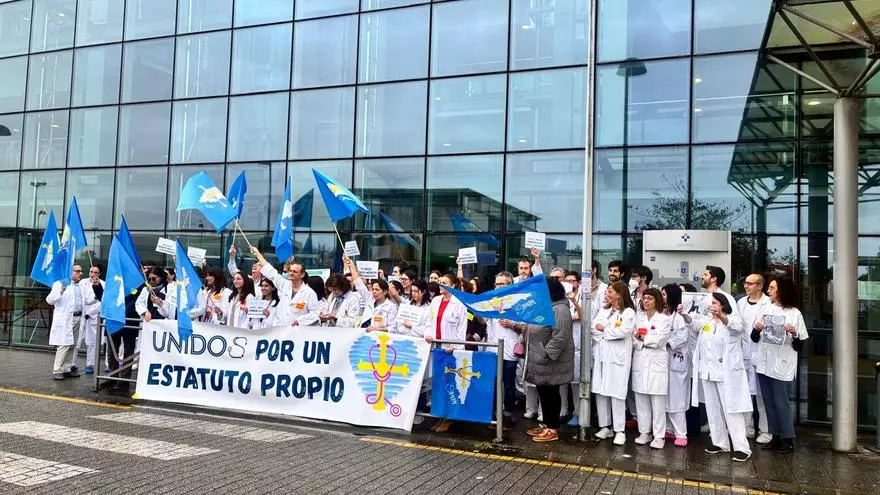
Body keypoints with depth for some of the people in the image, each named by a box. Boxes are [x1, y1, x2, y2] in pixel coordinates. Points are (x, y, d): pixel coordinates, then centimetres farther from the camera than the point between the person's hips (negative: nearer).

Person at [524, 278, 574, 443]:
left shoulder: (560, 310, -18)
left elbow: (559, 338, -25)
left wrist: (546, 355, -23)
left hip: (550, 363, -9)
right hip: (540, 362, 9)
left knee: (550, 394, 0)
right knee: (543, 393, 15)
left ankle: (553, 429, 9)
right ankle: (546, 424, 25)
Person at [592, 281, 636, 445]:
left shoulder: (628, 312, -2)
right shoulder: (604, 310, 18)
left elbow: (623, 331, -17)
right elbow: (594, 328, 7)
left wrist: (605, 330, -3)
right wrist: (611, 333, -9)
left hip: (618, 357, -6)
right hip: (602, 355, 6)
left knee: (617, 393, -6)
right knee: (600, 391, 6)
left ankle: (619, 430, 2)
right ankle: (605, 427, 17)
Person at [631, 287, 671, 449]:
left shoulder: (664, 319, 0)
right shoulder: (638, 316, 12)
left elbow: (658, 340, -9)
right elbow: (634, 340, 7)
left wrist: (642, 338, -1)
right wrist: (648, 341, -9)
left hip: (657, 363, -4)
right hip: (640, 362, 4)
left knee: (658, 401, -2)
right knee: (641, 400, 7)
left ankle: (659, 435, 6)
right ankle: (644, 432, 18)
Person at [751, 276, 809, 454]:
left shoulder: (794, 313, -5)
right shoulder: (766, 309, 7)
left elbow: (799, 346, -5)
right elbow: (754, 339, 11)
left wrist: (794, 334, -23)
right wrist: (756, 329, -10)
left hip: (782, 366, -5)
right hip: (764, 364, 5)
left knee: (781, 403, 1)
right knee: (769, 403, 12)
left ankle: (788, 439, 14)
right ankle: (776, 436, 23)